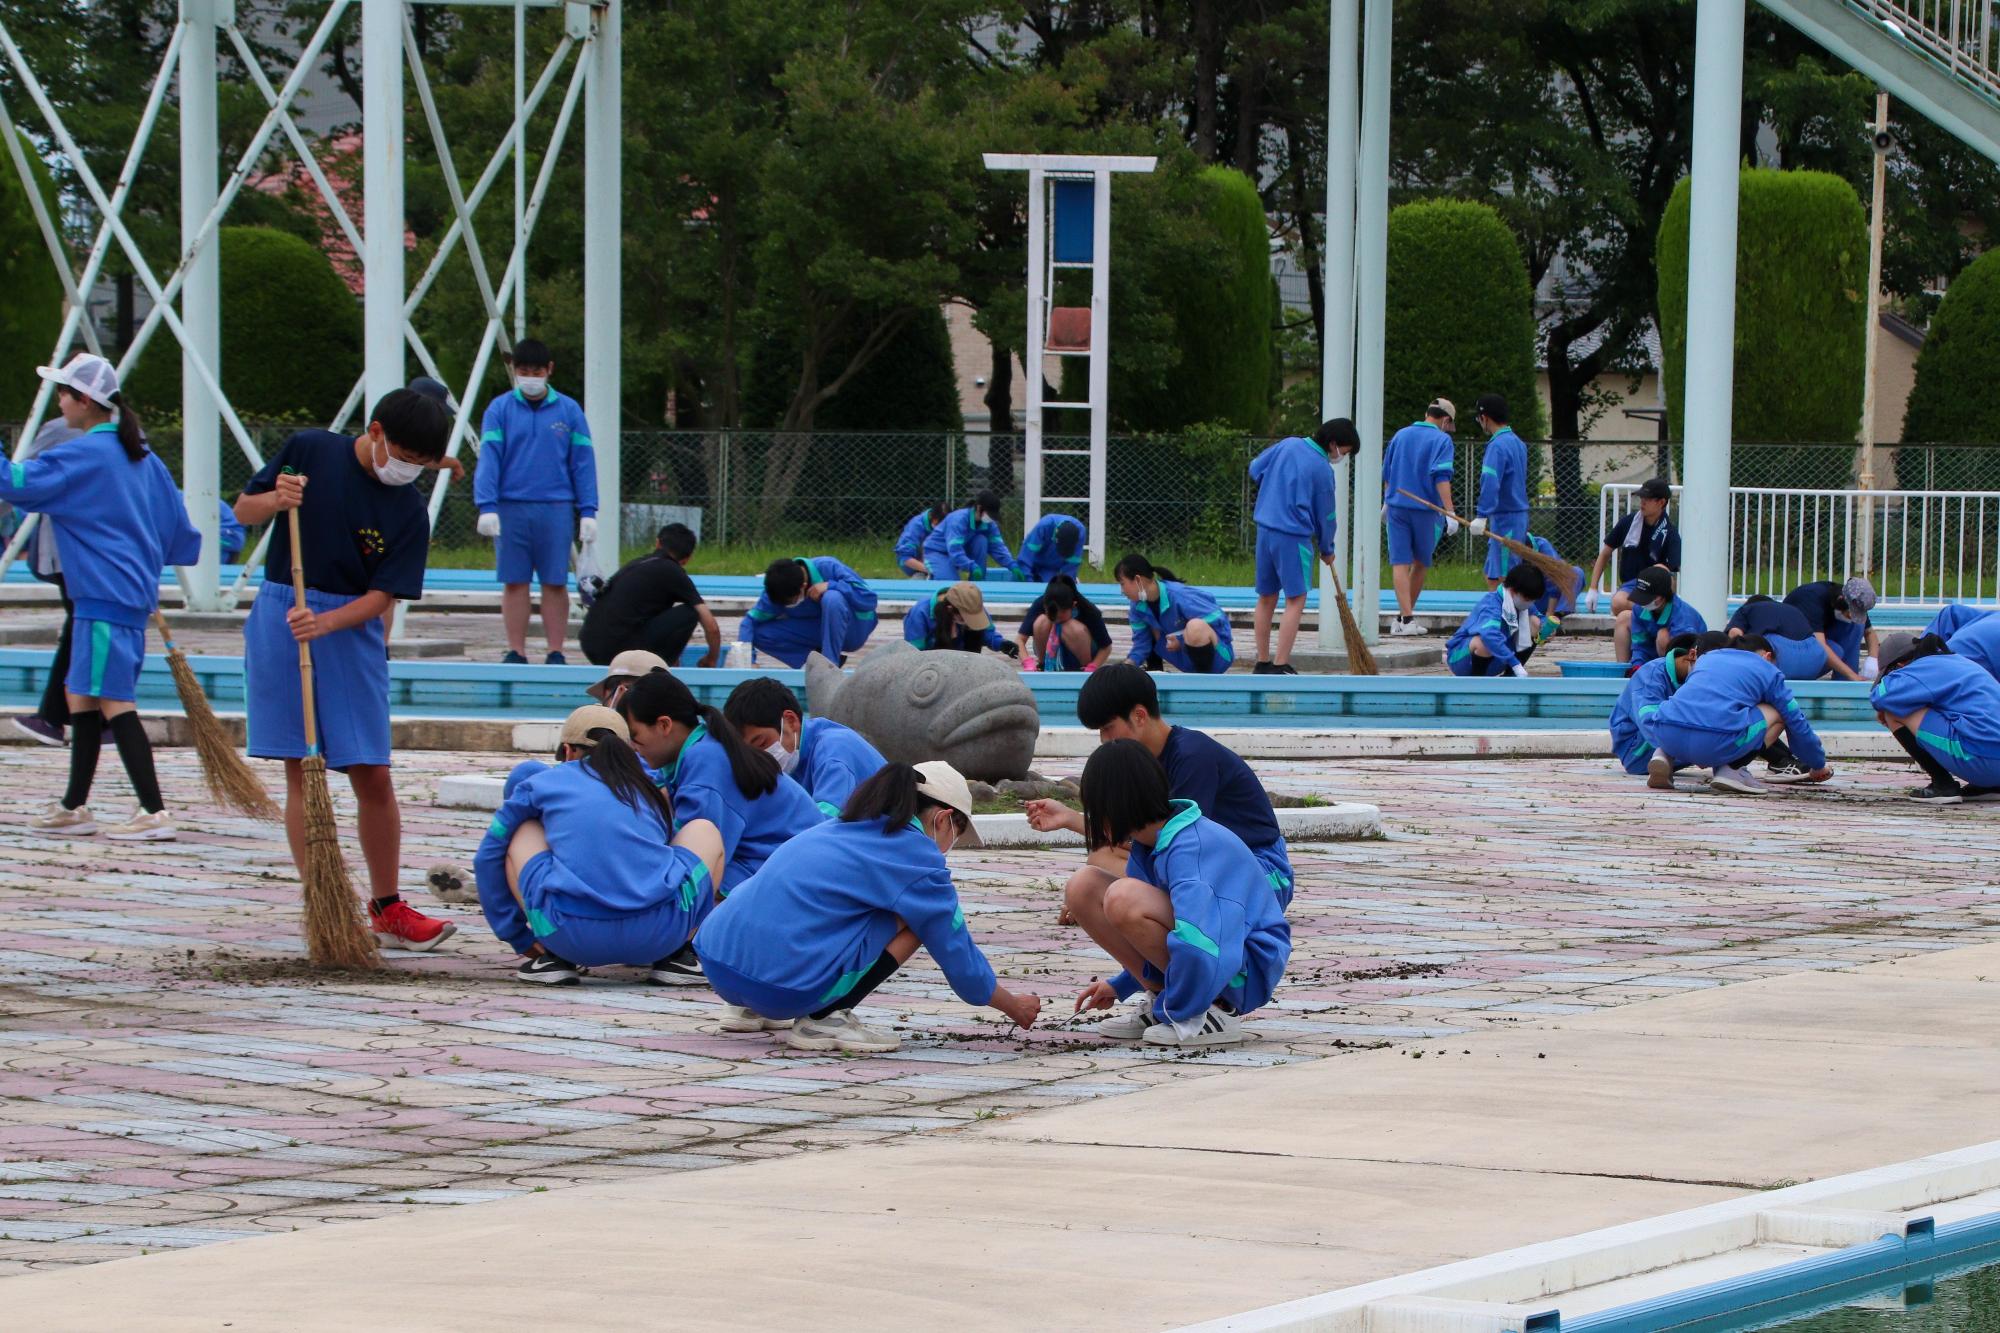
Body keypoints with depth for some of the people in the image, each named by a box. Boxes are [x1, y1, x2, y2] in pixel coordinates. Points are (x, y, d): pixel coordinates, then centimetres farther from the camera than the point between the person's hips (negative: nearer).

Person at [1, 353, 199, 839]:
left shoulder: (84, 455, -13)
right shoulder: (139, 454, 14)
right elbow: (176, 518, 18)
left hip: (105, 598, -10)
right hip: (134, 594, 10)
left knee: (112, 700, -10)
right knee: (80, 696, 15)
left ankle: (154, 812, -14)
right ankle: (74, 808, 20)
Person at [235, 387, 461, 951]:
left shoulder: (409, 513, -3)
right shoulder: (308, 451, -1)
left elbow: (383, 596, -7)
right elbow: (243, 510, 7)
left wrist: (325, 622, -23)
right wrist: (275, 501, -15)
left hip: (352, 631, 1)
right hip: (280, 620, -1)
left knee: (372, 775, -2)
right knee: (301, 771, -2)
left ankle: (386, 907, 12)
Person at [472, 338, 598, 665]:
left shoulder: (569, 410, 6)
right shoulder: (500, 409, 4)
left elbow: (583, 462, 6)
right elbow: (488, 459, -1)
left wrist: (587, 512, 0)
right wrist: (487, 507, -12)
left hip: (556, 509, 0)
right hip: (510, 509, 0)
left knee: (555, 582, 1)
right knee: (514, 582, 2)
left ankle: (556, 652, 6)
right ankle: (516, 651, 8)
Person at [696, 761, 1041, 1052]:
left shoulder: (838, 828, 24)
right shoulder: (919, 858, 1)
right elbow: (960, 960, 9)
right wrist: (1015, 1006, 27)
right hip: (784, 985, -8)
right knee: (915, 917, 5)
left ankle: (750, 1009, 20)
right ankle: (825, 1019, -1)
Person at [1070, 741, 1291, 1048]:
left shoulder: (1189, 849, -25)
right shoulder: (1151, 844, 6)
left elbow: (1198, 945, -36)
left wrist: (1169, 1012, -23)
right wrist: (1120, 987, 26)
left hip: (1247, 974, -9)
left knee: (1123, 899, -29)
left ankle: (1215, 1013, -17)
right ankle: (1159, 1000, 5)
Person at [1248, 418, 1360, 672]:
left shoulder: (1288, 444, 4)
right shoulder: (1322, 469, -11)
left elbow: (1255, 469, 14)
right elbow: (1325, 515, -2)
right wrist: (1327, 550, 13)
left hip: (1265, 529, 7)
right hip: (1294, 537, -7)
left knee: (1266, 598, 14)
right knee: (1295, 601, -2)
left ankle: (1262, 663, 19)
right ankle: (1280, 666, -8)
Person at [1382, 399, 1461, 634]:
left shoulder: (1400, 435, 11)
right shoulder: (1441, 440, -5)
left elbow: (1387, 474, 19)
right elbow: (1441, 477, -16)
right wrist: (1450, 512, -19)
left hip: (1396, 507, 3)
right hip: (1425, 509, -3)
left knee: (1400, 562, -1)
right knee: (1421, 562, 14)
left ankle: (1406, 618, -11)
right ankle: (1406, 614, 20)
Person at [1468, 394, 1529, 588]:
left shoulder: (1497, 446, -15)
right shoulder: (1517, 443, 15)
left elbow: (1490, 483, -26)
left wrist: (1482, 516, -30)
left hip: (1505, 520, -9)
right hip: (1518, 516, 9)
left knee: (1499, 580, -8)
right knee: (1491, 577, 13)